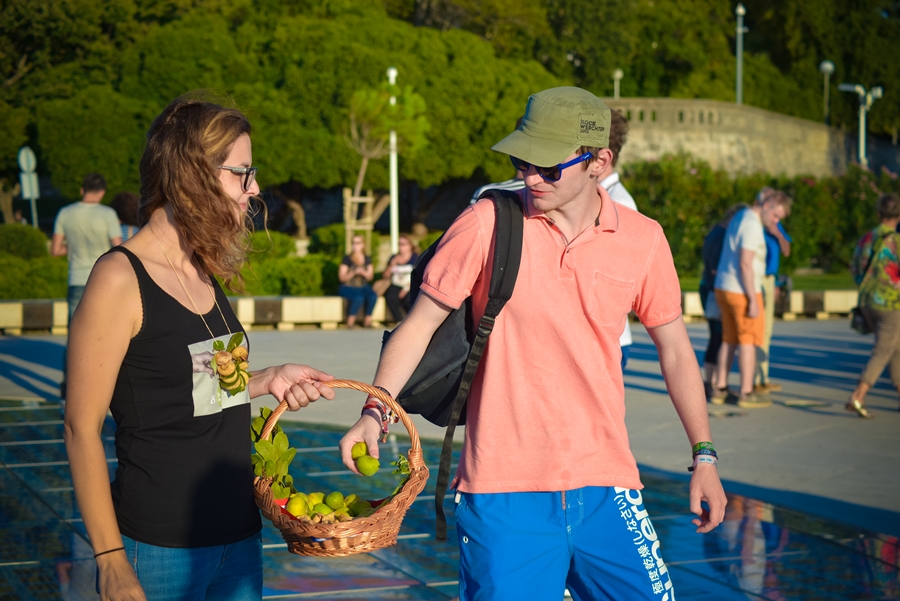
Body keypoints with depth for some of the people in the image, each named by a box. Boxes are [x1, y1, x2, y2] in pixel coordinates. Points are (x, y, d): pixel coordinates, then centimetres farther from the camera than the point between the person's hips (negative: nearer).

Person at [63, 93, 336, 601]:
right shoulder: (121, 278, -14)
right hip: (161, 548, -7)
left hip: (240, 535, 7)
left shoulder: (206, 276, 8)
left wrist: (268, 380, 2)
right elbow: (83, 428, -14)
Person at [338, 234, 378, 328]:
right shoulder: (347, 258, -5)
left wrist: (363, 273, -12)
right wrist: (354, 273, -20)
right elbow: (342, 277, -6)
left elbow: (370, 277, 10)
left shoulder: (367, 259, 9)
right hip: (348, 287, -4)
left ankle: (367, 320, -12)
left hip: (363, 287, 4)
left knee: (373, 297, -28)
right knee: (359, 298, -36)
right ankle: (350, 322, -18)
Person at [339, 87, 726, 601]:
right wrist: (375, 411, -13)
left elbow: (675, 351, 12)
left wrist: (705, 457, 12)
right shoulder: (487, 223, -6)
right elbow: (420, 324, 0)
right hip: (502, 491, -2)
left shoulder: (643, 240, 1)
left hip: (606, 489, 2)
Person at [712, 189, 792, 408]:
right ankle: (747, 393, 3)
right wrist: (753, 300, -22)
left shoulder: (740, 217, 13)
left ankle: (720, 389, 16)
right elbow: (746, 264, -23)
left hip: (724, 288, 9)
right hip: (742, 291, -9)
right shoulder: (752, 225, -18)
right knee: (748, 340, -1)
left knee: (729, 340, 14)